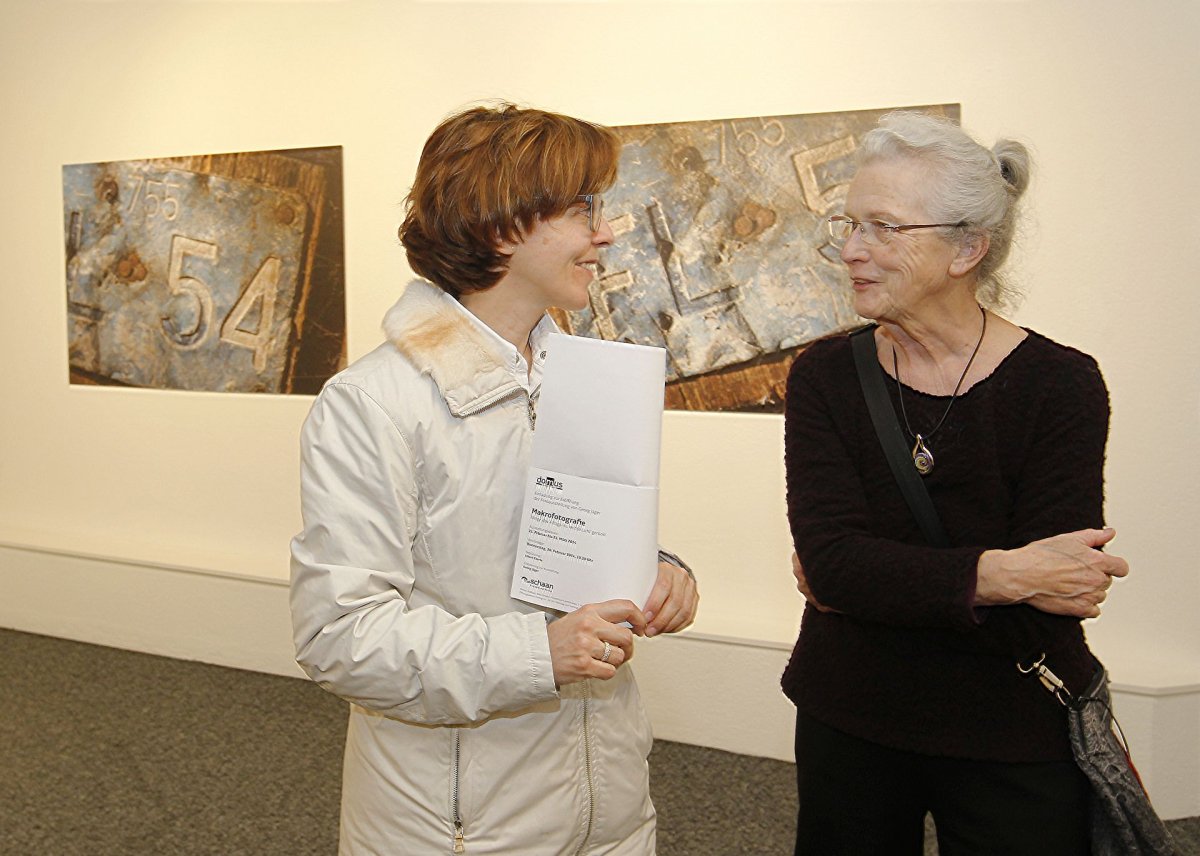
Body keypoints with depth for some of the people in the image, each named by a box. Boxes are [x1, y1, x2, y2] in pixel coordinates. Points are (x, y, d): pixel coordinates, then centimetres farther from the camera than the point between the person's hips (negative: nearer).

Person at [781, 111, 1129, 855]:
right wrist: (994, 573, -28)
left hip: (1014, 751, -2)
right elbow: (829, 558, -19)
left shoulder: (1061, 386, -15)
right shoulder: (824, 376, -6)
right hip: (848, 728, 3)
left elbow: (1036, 623, -21)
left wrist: (872, 583, -17)